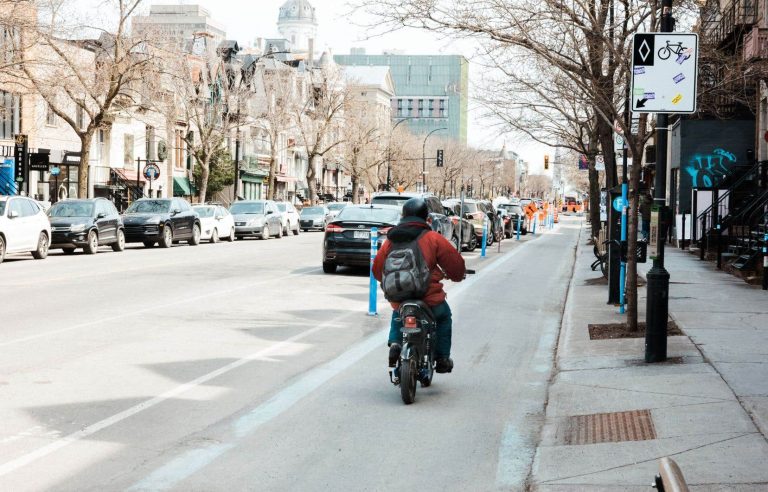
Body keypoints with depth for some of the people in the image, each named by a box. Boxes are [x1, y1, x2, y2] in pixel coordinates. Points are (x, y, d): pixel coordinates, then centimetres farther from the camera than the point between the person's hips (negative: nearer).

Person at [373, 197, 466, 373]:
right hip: (429, 297, -3)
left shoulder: (390, 240, 6)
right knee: (444, 318, 26)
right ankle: (442, 359, 23)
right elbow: (455, 262, -1)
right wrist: (457, 275, 22)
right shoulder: (433, 238, -6)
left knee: (397, 317, 35)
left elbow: (377, 269, 15)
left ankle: (394, 343, 10)